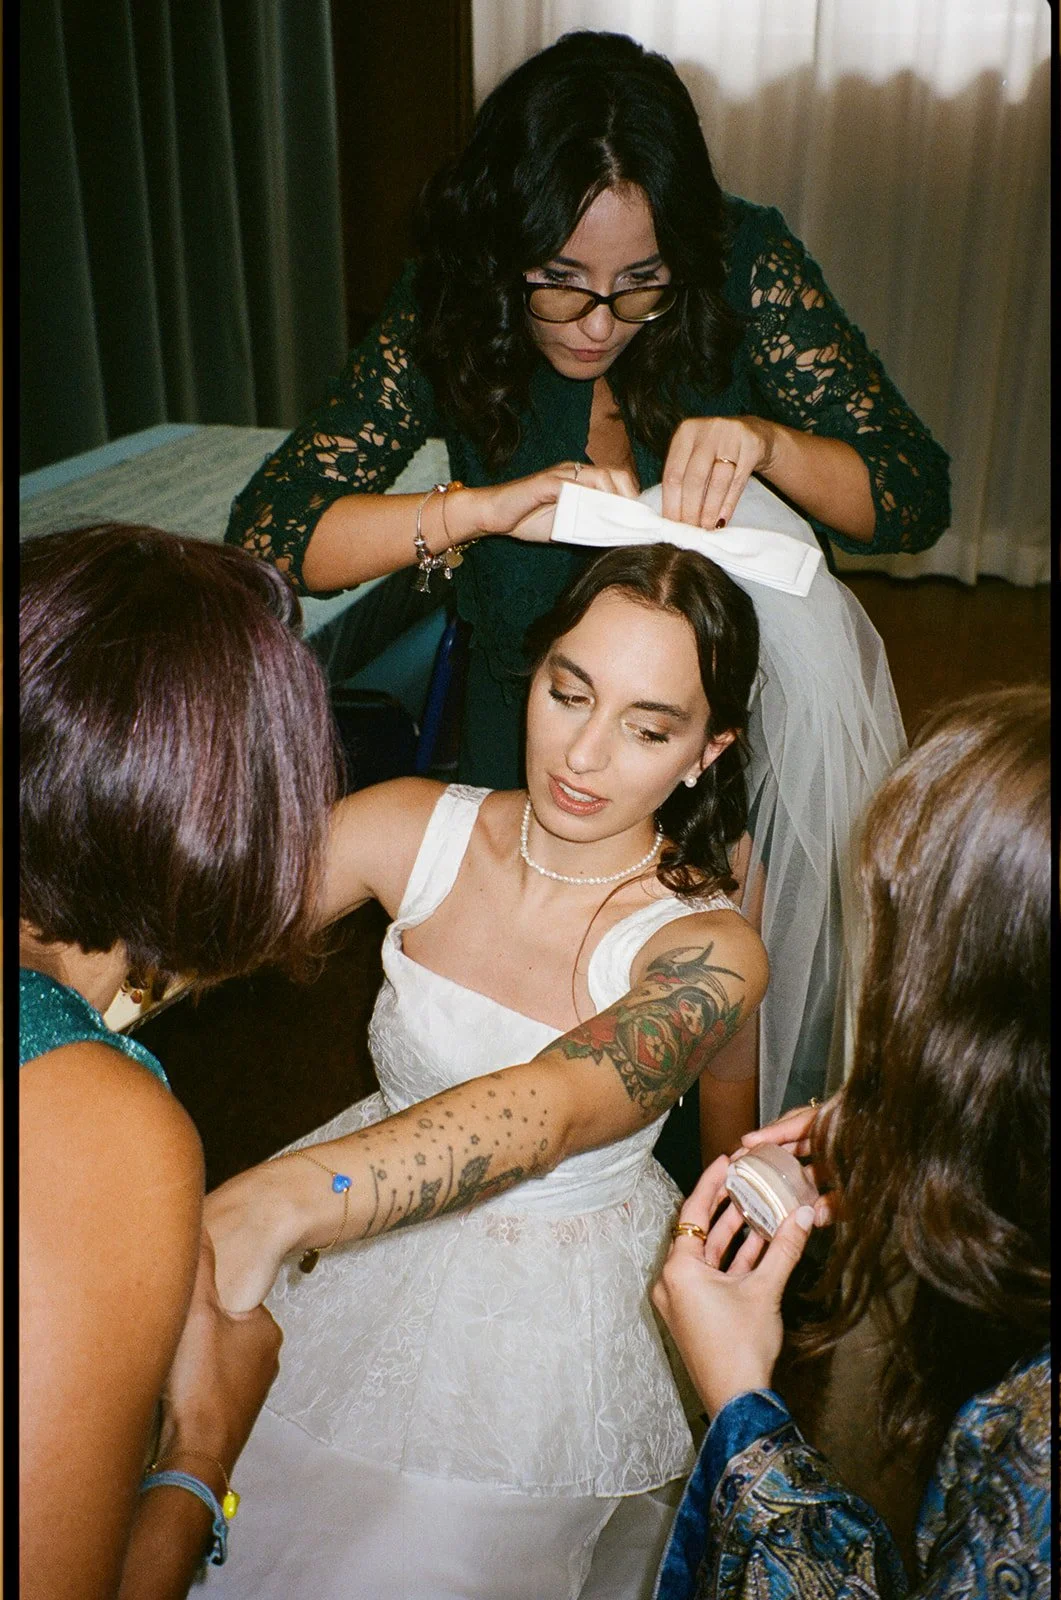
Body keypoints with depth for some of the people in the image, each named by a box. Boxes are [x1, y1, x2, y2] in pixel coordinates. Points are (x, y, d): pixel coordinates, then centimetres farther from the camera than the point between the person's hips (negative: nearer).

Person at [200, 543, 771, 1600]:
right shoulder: (420, 828, -12)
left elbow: (549, 1108, -40)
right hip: (365, 1247, 4)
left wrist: (271, 1206, -56)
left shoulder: (707, 949, -23)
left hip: (555, 1314, -3)